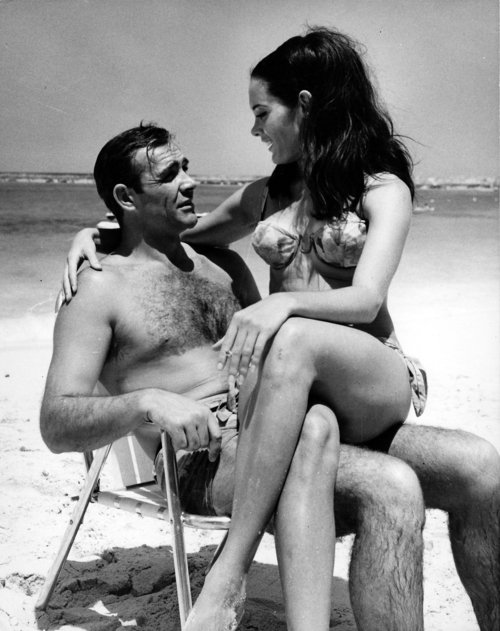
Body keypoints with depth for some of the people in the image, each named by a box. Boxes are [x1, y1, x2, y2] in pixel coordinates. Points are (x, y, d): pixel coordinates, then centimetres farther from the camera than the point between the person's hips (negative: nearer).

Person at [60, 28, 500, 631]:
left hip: (372, 386, -1)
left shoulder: (382, 190, 6)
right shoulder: (267, 194, 18)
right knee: (391, 488, -31)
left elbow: (367, 300, -11)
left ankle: (232, 566, -33)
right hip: (293, 389, 2)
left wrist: (284, 304, -31)